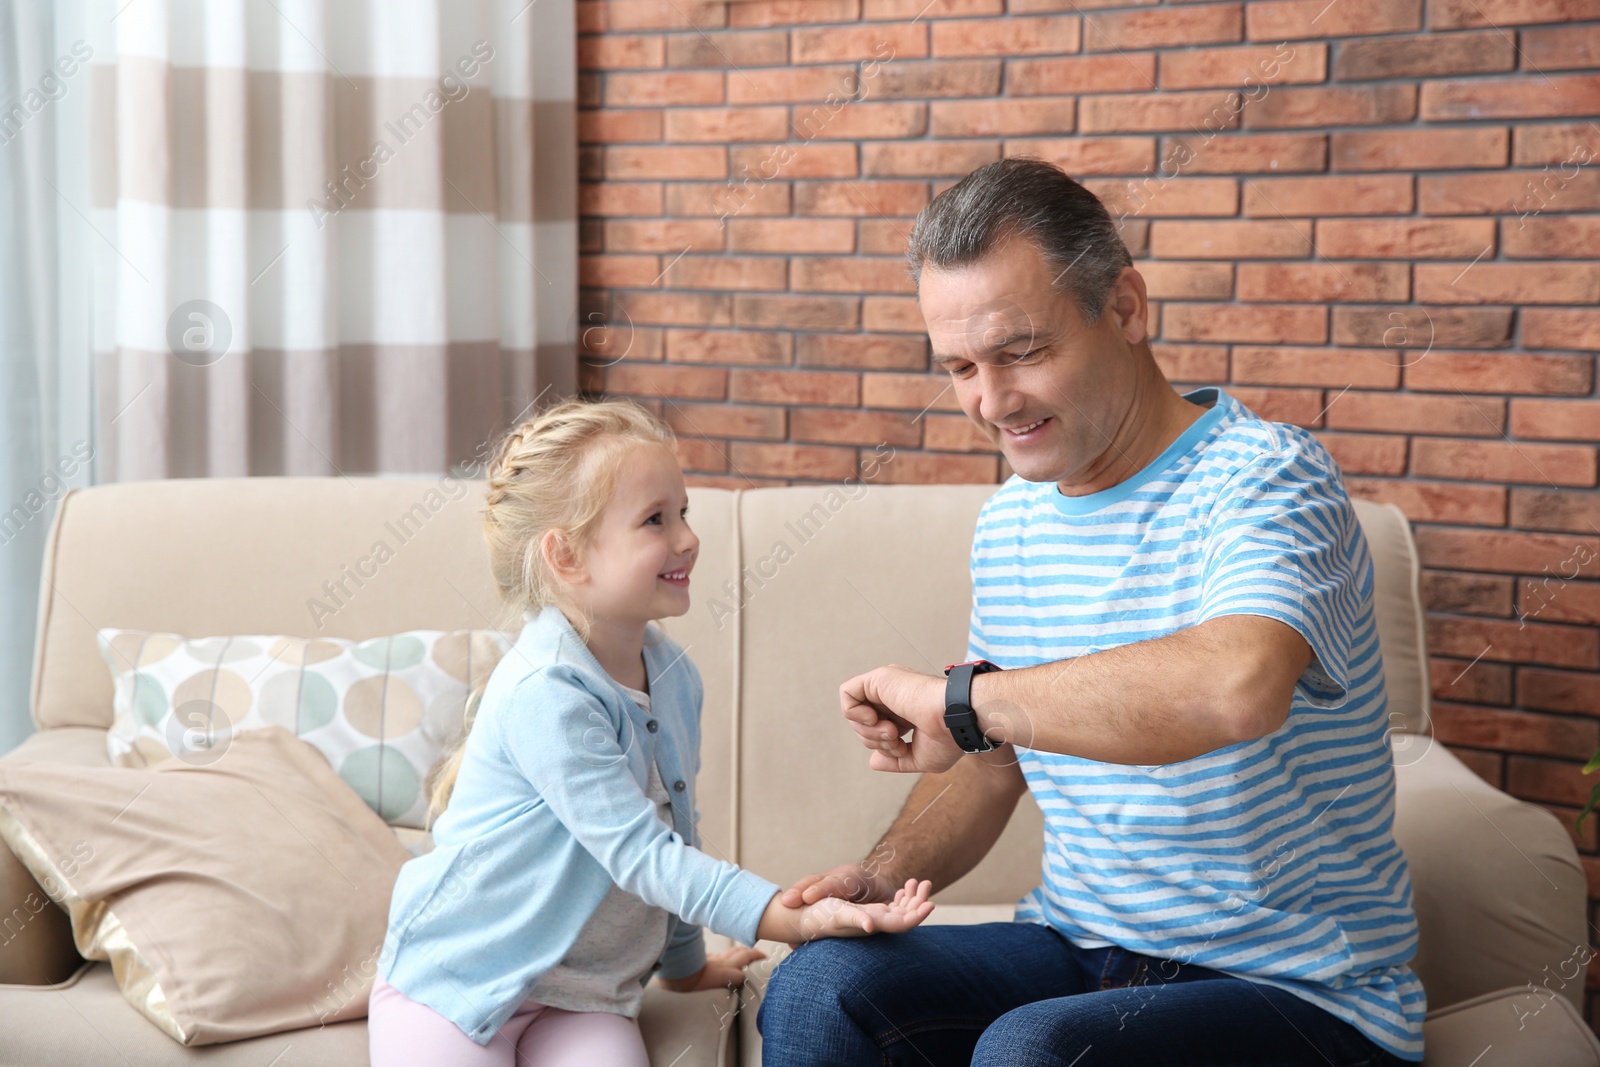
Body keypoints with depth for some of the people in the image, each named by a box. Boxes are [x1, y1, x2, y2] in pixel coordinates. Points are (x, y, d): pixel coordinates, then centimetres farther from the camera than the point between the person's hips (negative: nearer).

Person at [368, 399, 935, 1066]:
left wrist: (684, 963, 25)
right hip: (454, 981, -5)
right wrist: (801, 920, -32)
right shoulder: (545, 693, -25)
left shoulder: (674, 676, 1)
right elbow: (642, 856, -28)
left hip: (583, 993, 5)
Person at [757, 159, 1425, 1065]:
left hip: (1296, 988, -5)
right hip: (1078, 951, 6)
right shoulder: (1009, 523, 8)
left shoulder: (1261, 478, -17)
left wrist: (956, 696, -30)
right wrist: (889, 874, -2)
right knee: (818, 986, -19)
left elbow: (1238, 686, -40)